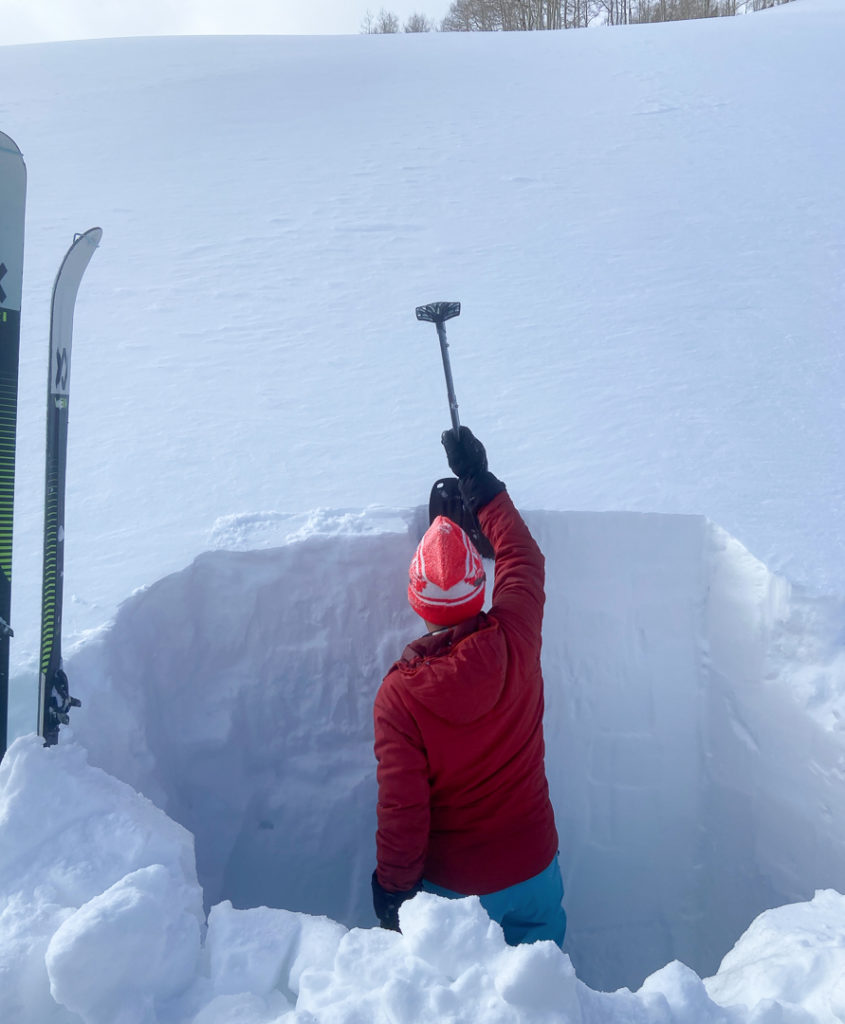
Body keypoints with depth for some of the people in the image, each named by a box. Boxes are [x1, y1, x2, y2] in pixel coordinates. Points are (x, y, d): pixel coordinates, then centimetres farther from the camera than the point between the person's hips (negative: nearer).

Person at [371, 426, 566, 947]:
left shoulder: (399, 695, -27)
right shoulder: (515, 641, -22)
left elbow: (401, 809, -21)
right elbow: (523, 556, -2)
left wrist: (393, 890, -3)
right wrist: (481, 482, 7)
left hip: (451, 884, -2)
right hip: (534, 866, 2)